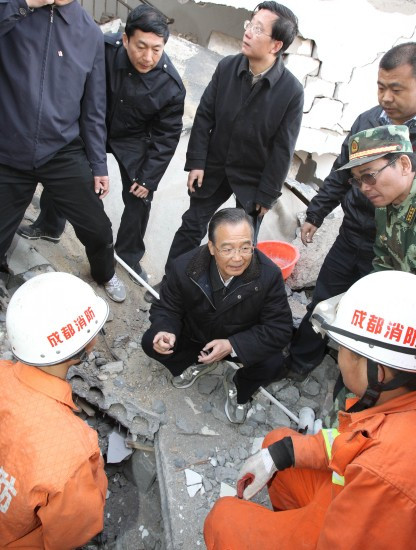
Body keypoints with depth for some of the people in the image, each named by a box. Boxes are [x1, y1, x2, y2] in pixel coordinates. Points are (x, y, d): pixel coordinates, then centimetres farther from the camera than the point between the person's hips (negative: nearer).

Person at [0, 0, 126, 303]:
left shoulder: (89, 32, 2)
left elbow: (93, 107, 6)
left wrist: (99, 164, 5)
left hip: (64, 154, 2)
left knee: (98, 229, 9)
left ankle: (105, 275, 41)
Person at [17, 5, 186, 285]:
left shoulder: (171, 85, -27)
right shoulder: (104, 49, -28)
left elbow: (166, 135, -16)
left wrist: (148, 177, -15)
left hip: (133, 140, -1)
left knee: (139, 197, -3)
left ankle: (129, 255, 20)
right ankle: (49, 226, 36)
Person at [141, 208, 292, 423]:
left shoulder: (269, 275, -30)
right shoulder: (185, 266, -26)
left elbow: (280, 328, -24)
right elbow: (167, 308, -11)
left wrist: (232, 346, -35)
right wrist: (165, 331, -37)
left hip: (242, 343, -1)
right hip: (194, 335, 1)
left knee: (272, 363, -26)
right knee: (151, 343, -17)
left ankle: (238, 387, 11)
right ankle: (197, 363, 14)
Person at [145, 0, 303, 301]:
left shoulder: (291, 90, -17)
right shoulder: (227, 67, -8)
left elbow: (283, 148, -13)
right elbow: (204, 116, -1)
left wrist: (266, 194, -11)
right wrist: (196, 162, -6)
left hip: (253, 180, -2)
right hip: (214, 167, 3)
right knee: (192, 225, 12)